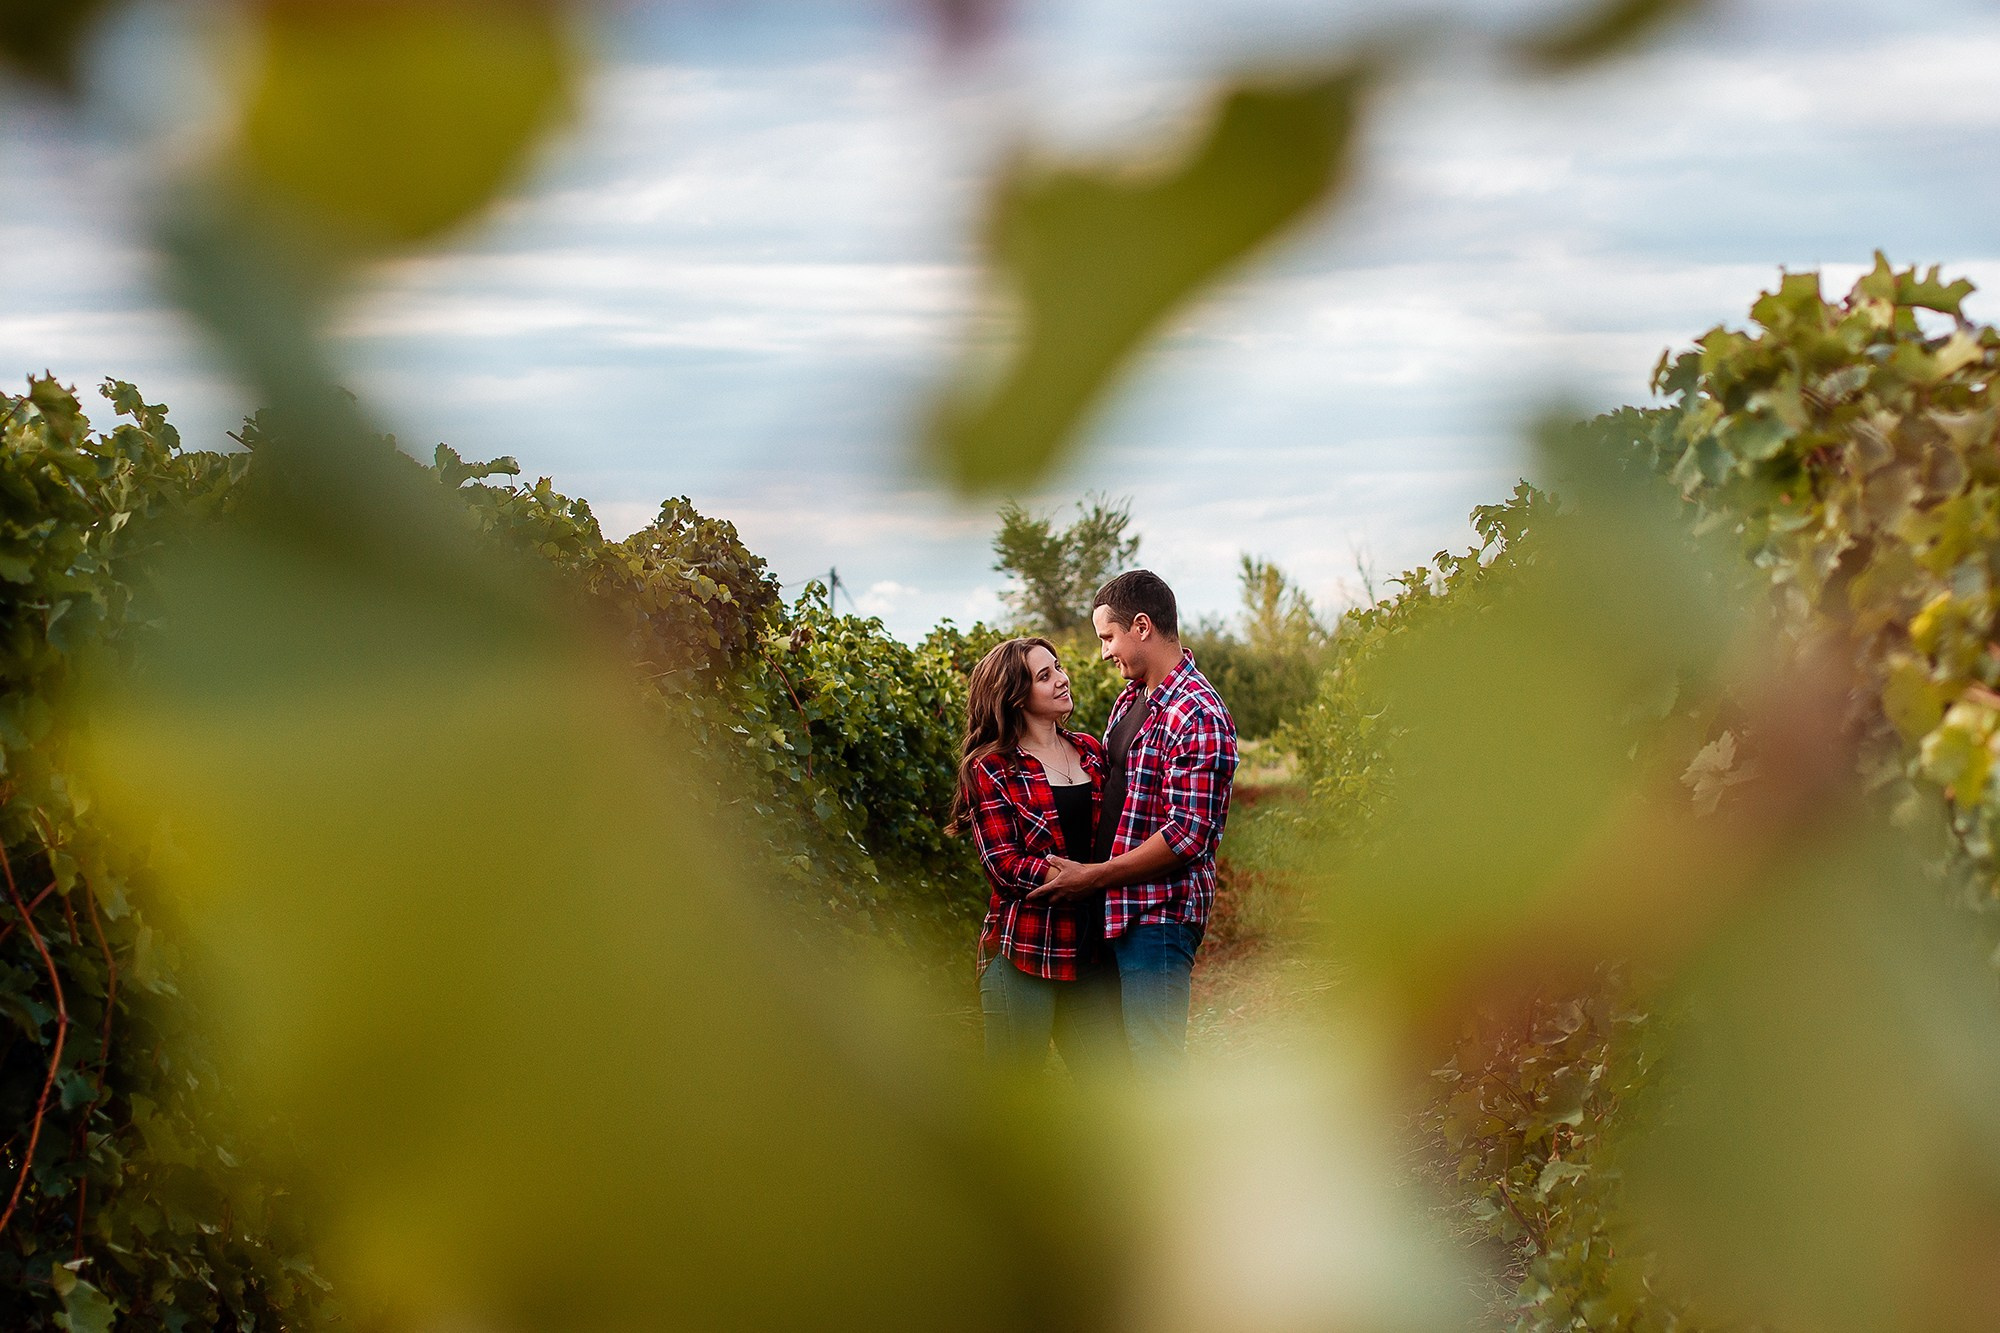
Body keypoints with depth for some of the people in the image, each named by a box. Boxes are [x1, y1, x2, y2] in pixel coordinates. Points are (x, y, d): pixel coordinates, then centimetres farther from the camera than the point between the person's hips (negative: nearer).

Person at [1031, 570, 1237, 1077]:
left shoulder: (1198, 716, -17)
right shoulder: (1131, 698, 13)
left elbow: (1186, 836, -22)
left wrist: (1093, 875, -16)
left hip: (1157, 918, -10)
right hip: (1114, 912, 10)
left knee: (1156, 1062, -7)